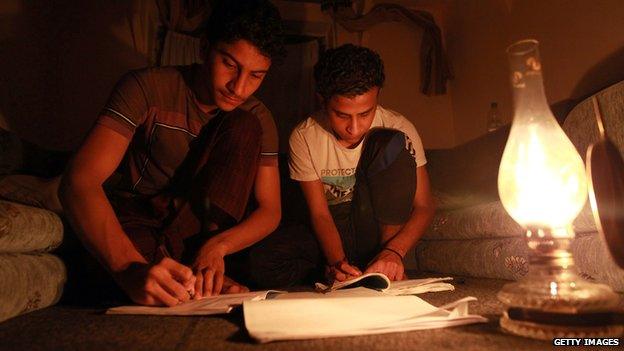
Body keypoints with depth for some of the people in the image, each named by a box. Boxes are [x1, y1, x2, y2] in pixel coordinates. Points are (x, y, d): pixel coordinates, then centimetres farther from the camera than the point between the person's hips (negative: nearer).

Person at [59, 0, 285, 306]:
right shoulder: (146, 87, -16)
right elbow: (78, 181, -27)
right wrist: (130, 268, -44)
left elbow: (270, 210, -9)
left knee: (245, 127, -21)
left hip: (203, 223, 3)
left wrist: (216, 245, -31)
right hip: (137, 222, -3)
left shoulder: (257, 119, -6)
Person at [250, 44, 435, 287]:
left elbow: (423, 206, -12)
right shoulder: (304, 137, -13)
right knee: (263, 260, -28)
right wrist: (336, 261, -29)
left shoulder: (400, 129, -14)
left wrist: (394, 251, -30)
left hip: (382, 228, 0)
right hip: (333, 233, 1)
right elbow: (319, 213, -11)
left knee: (393, 144, -25)